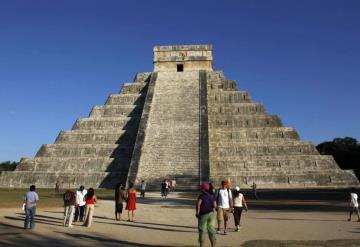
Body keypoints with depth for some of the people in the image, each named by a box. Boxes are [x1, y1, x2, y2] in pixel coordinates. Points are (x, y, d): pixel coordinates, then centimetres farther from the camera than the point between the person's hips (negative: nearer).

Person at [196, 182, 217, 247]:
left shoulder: (201, 195, -9)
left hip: (203, 214, -4)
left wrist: (197, 212, -14)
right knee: (211, 229, 8)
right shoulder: (211, 196, 4)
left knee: (202, 230, 5)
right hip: (211, 214, 4)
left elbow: (198, 203, -24)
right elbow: (214, 205, -3)